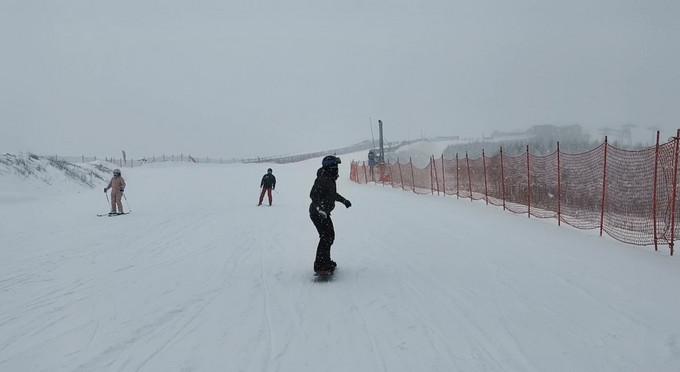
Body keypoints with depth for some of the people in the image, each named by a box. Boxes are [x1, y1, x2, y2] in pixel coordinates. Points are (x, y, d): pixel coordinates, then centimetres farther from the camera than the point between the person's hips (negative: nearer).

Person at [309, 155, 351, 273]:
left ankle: (325, 261, 32)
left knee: (330, 236, 18)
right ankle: (320, 266, -10)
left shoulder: (330, 179, 10)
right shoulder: (322, 179, -21)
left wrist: (343, 200, 34)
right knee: (326, 237, -13)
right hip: (318, 213, -10)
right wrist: (319, 208, -42)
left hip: (324, 213, 10)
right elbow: (313, 195, -31)